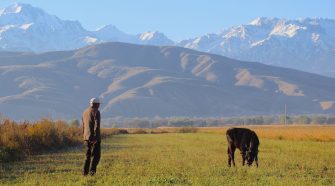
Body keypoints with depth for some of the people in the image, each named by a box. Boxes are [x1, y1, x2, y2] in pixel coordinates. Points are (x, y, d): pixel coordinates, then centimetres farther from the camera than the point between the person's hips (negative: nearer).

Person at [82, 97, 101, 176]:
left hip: (87, 137, 7)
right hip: (94, 137, -7)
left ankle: (85, 172, 9)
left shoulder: (85, 112, 14)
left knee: (88, 155, 14)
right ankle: (92, 170, -17)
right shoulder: (96, 112, -10)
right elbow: (97, 125, -20)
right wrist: (96, 137, -24)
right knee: (96, 155, -2)